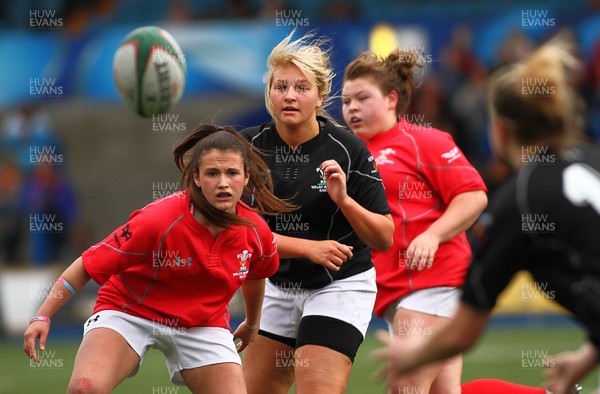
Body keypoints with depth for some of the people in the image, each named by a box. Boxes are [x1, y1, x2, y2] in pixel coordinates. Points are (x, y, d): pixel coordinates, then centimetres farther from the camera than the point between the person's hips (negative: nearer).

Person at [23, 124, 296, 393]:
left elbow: (255, 275, 13)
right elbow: (89, 265, -20)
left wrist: (252, 323, 30)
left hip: (203, 325, 4)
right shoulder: (158, 221, -27)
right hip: (129, 311, -4)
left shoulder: (257, 233, -12)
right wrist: (43, 316, -23)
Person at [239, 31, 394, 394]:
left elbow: (385, 239, -11)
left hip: (340, 286, -4)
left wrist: (344, 200, -27)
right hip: (277, 286, 4)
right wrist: (309, 247, -23)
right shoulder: (250, 146, -7)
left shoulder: (348, 149, -13)